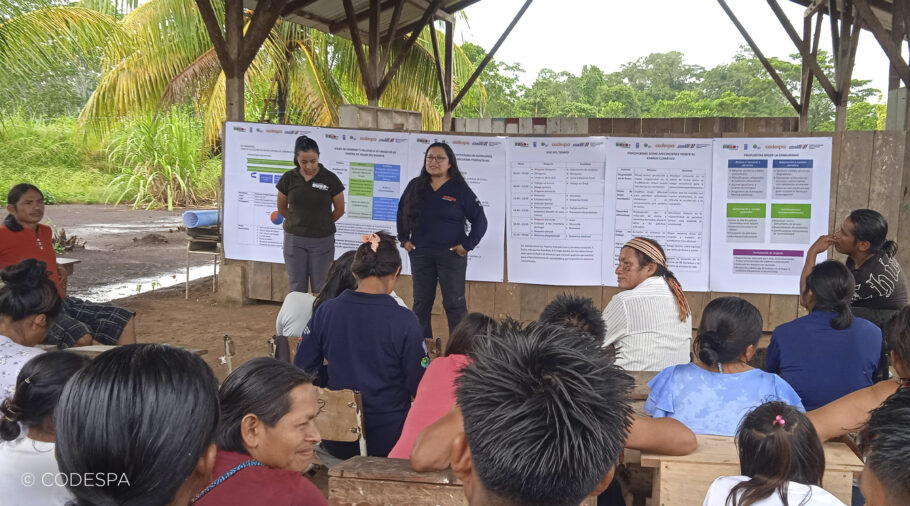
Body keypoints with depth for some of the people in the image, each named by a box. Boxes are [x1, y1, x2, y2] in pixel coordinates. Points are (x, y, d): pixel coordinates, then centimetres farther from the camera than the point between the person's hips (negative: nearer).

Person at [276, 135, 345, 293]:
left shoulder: (330, 178, -8)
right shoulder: (288, 178, -4)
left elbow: (339, 210, 2)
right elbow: (281, 208, 10)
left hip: (322, 240, -1)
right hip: (294, 240, 2)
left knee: (321, 290, 7)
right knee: (296, 288, 10)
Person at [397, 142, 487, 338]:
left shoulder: (460, 189, -3)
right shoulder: (415, 186, 8)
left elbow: (480, 220, -2)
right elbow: (401, 213, 21)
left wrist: (468, 245, -7)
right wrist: (404, 239, 12)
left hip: (451, 254, -4)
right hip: (420, 254, 4)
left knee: (454, 304, -3)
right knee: (421, 303, 10)